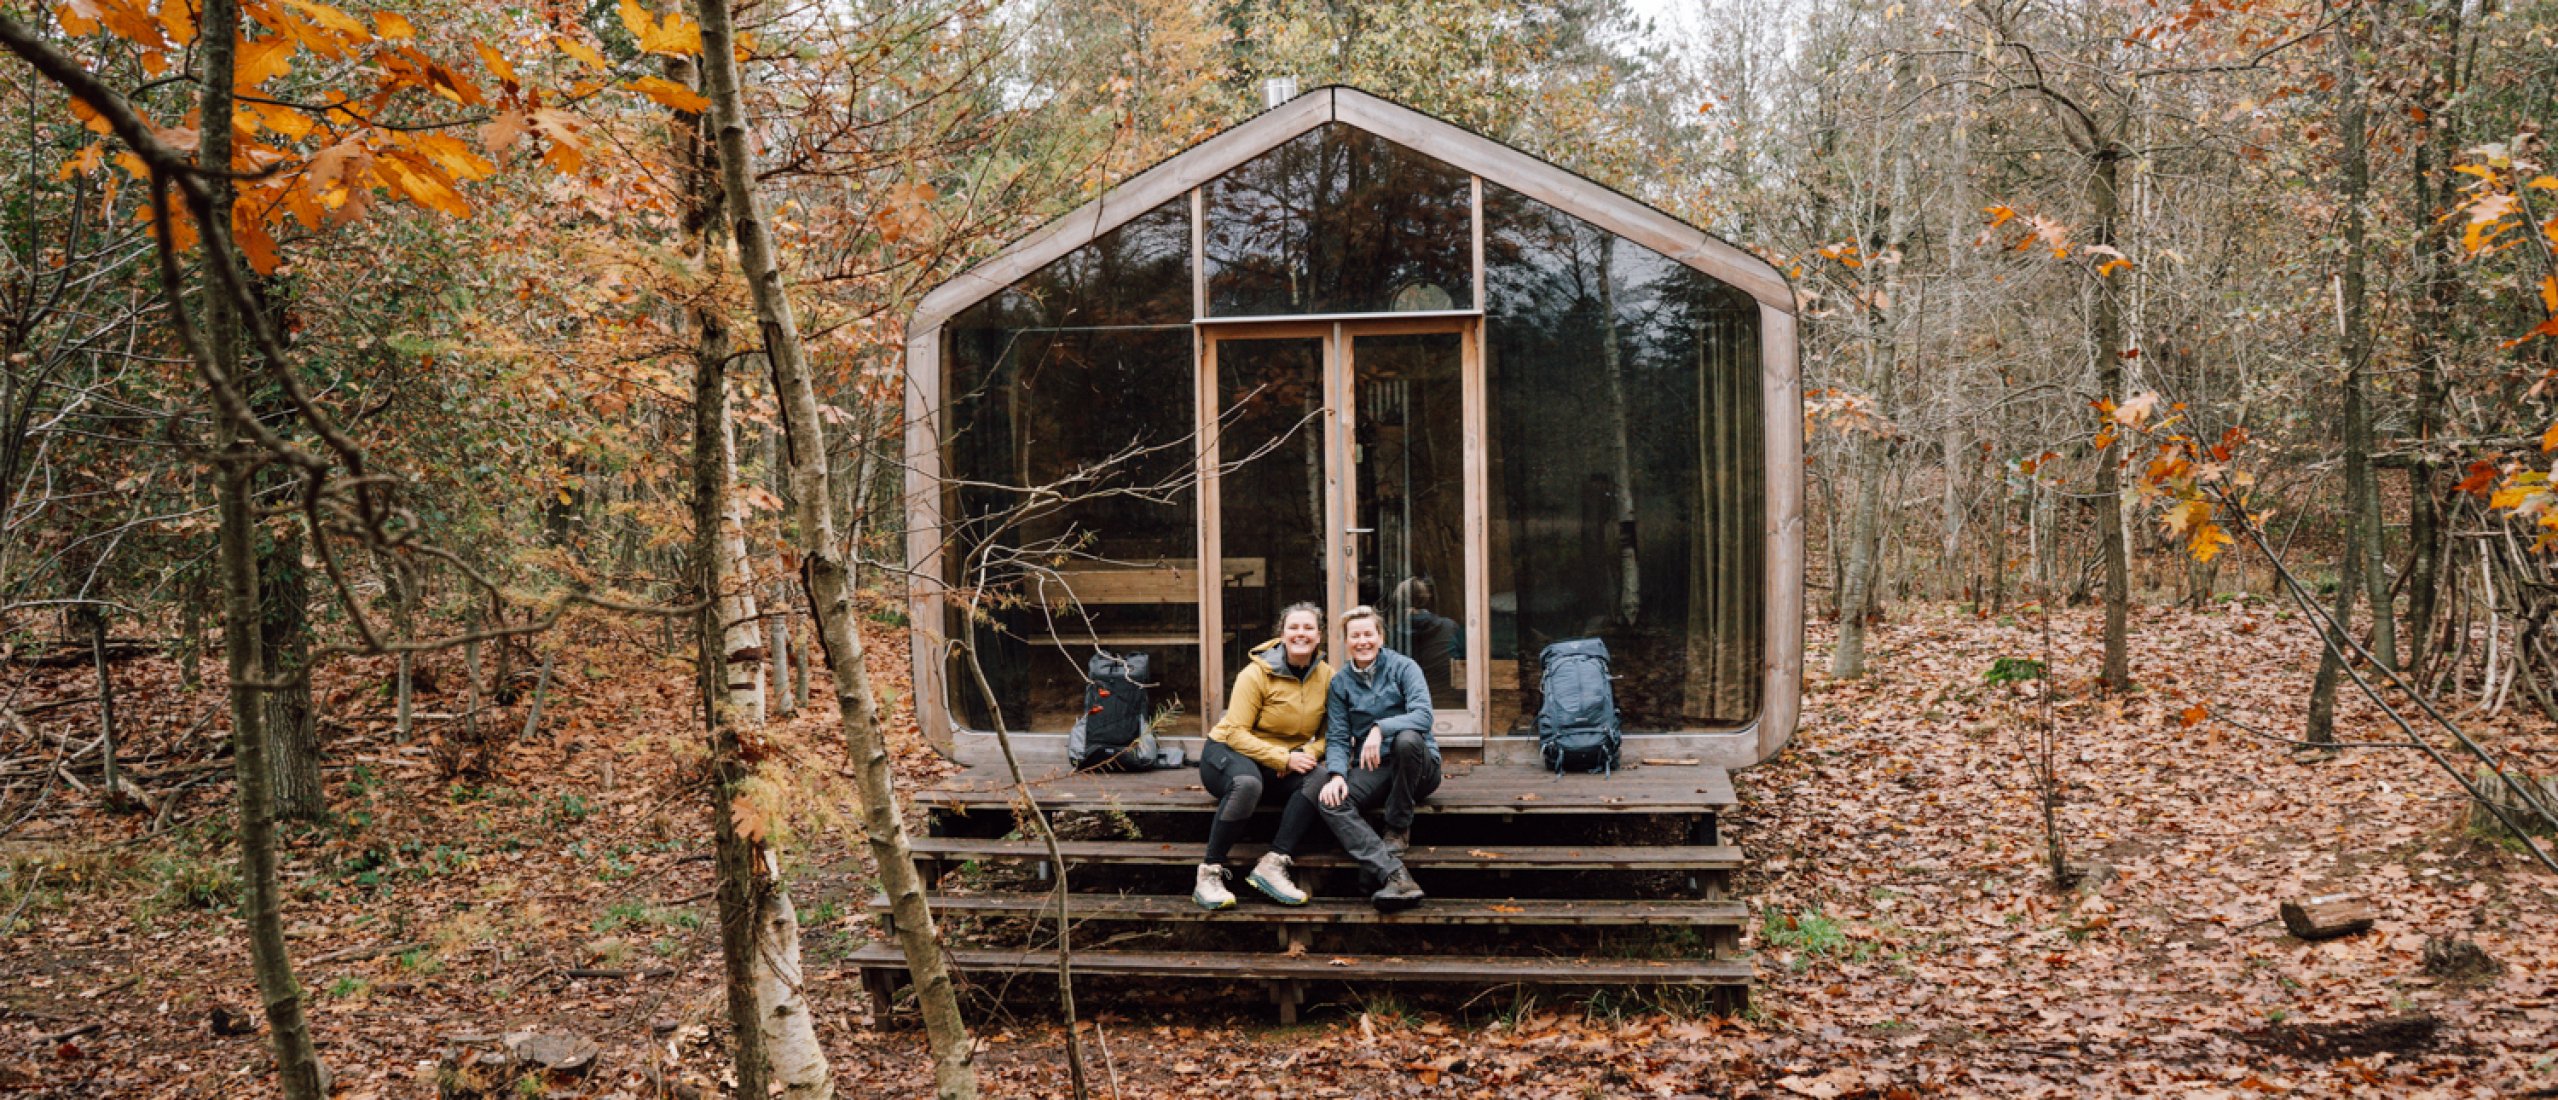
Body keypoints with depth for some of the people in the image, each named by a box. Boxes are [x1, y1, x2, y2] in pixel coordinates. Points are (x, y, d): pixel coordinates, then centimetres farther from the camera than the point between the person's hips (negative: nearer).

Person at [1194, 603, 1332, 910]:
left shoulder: (1327, 677, 0)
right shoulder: (1257, 673, -13)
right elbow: (1236, 733, -17)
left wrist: (1307, 754, -20)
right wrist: (1284, 758, -27)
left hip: (1287, 761, 4)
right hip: (1228, 751, -4)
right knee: (1248, 783, -40)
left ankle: (1273, 865, -29)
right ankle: (1209, 872, -29)